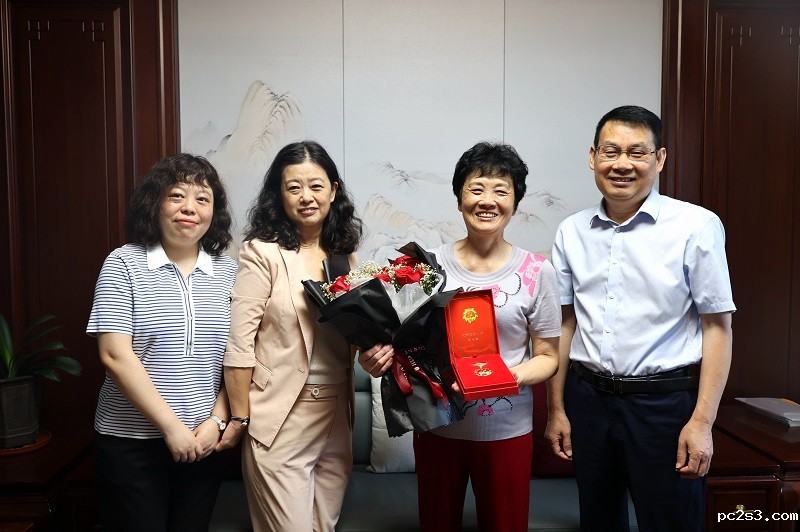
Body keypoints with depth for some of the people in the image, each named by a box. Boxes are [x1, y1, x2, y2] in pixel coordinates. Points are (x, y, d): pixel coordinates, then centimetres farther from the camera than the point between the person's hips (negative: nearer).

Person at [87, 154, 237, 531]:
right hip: (130, 442, -3)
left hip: (204, 442, 3)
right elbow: (114, 354, -12)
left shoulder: (227, 272, 3)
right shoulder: (124, 264, -5)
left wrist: (216, 420, -8)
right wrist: (171, 426, -14)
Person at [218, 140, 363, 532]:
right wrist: (240, 418, -9)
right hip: (281, 418, -6)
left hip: (336, 414, 6)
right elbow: (239, 342, -12)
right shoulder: (262, 252, -11)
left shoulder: (345, 254, 7)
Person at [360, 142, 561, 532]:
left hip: (506, 429, -1)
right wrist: (380, 359, -17)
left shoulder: (536, 272, -6)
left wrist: (516, 375, -22)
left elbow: (547, 357, -1)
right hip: (437, 425, 1)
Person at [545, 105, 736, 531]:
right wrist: (556, 409, 7)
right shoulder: (571, 232, 3)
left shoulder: (696, 225, -9)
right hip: (587, 396, 4)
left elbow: (717, 326, -8)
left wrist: (702, 421, -11)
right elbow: (566, 322, 7)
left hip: (664, 400, -3)